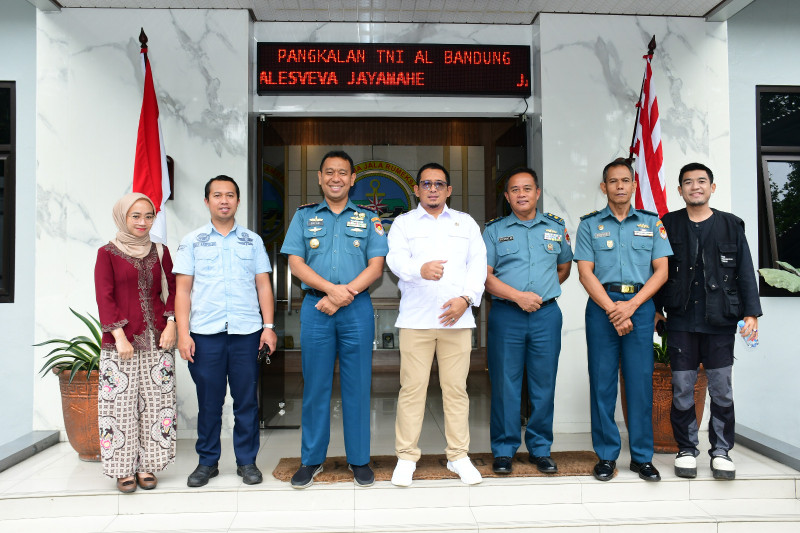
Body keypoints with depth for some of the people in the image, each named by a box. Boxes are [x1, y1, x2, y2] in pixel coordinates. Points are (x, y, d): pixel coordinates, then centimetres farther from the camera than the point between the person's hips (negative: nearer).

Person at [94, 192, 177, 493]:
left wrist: (171, 324, -4)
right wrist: (119, 336, -13)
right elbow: (104, 297, -4)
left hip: (157, 341, 3)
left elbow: (171, 289, 9)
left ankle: (146, 465, 16)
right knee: (121, 403, 0)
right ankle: (124, 469, 13)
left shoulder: (160, 251, 11)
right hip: (120, 342, -3)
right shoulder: (108, 253, 1)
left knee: (155, 403, 5)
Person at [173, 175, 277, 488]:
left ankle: (247, 461, 18)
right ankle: (207, 462, 22)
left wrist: (269, 326, 1)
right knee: (209, 401, 6)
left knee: (247, 400, 5)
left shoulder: (252, 241, 11)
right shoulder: (192, 242, 9)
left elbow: (263, 286, 9)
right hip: (205, 333, 0)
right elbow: (183, 290, 5)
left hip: (247, 332, 1)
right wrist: (183, 333, -3)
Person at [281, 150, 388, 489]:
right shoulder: (304, 216, 13)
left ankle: (359, 460, 17)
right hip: (315, 307, 1)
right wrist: (331, 288, -13)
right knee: (315, 385, 5)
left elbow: (376, 267, 2)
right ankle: (312, 459, 19)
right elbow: (296, 263, 2)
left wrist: (345, 294, -12)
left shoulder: (368, 219, 11)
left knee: (357, 385, 4)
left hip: (357, 308, 0)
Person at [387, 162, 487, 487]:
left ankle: (458, 456, 17)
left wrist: (466, 298, -8)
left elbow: (478, 263, 8)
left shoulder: (466, 223, 17)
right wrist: (421, 269, -29)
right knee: (412, 387, 0)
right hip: (415, 318, -1)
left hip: (457, 317, 2)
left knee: (456, 387, 4)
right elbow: (396, 259, -6)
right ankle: (406, 457, 12)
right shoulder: (403, 223, 11)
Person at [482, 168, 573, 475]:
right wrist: (518, 296, -13)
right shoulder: (494, 231, 5)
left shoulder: (556, 228, 12)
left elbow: (564, 267, 24)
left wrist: (544, 291, 10)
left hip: (547, 314, 2)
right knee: (505, 385, 2)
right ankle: (504, 450, 15)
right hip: (506, 315, -2)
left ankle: (541, 449, 21)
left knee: (544, 385, 7)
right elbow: (485, 276, -3)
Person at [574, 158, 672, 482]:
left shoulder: (652, 223, 11)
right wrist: (612, 309, -10)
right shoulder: (589, 224, 8)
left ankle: (642, 456, 15)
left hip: (640, 306, 1)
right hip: (601, 306, -1)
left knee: (641, 381, 2)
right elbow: (585, 273, 0)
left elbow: (661, 271, 5)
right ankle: (606, 456, 12)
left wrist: (630, 305, -8)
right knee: (602, 381, 2)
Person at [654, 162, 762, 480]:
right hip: (681, 320, 0)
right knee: (682, 389, 3)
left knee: (722, 389, 5)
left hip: (720, 321, 1)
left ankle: (721, 451, 20)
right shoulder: (668, 225, 7)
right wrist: (655, 309, 2)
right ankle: (686, 449, 17)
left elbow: (745, 272, 7)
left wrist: (751, 313, 0)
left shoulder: (731, 225, 8)